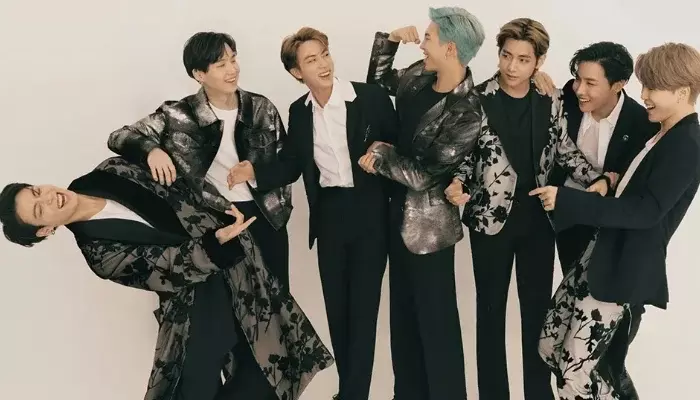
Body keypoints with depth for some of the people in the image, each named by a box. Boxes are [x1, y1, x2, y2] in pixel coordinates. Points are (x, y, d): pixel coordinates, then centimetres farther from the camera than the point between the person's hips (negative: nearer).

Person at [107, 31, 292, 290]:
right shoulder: (179, 116, -10)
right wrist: (151, 149, -31)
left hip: (267, 216, 2)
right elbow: (119, 137, -11)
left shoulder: (261, 108, -2)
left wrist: (283, 206, 3)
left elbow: (283, 160, 8)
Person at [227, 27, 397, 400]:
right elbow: (290, 165, 4)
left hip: (369, 213, -4)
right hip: (328, 215, 4)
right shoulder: (299, 111, 3)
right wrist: (254, 172, -12)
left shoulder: (372, 97, -10)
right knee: (336, 308, 13)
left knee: (362, 307, 0)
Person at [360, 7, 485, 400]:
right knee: (403, 312, 19)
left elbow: (424, 174, -22)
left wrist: (381, 154, -10)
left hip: (429, 224, -8)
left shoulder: (467, 113, -24)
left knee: (435, 317, 7)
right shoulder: (419, 77, -2)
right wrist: (389, 39, 1)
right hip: (400, 212, 8)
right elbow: (377, 80, 15)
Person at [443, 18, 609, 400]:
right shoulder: (476, 100, -10)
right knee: (491, 309, 10)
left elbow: (564, 149, 7)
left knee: (538, 307, 13)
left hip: (538, 217, 3)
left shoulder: (551, 100, -1)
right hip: (491, 217, -2)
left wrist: (597, 178, -9)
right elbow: (462, 154, -3)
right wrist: (456, 183, -23)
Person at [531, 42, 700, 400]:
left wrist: (567, 200, -28)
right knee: (549, 347, 12)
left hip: (625, 267, -9)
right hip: (601, 251, 9)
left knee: (575, 370, -6)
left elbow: (647, 211, -25)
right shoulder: (661, 132, 11)